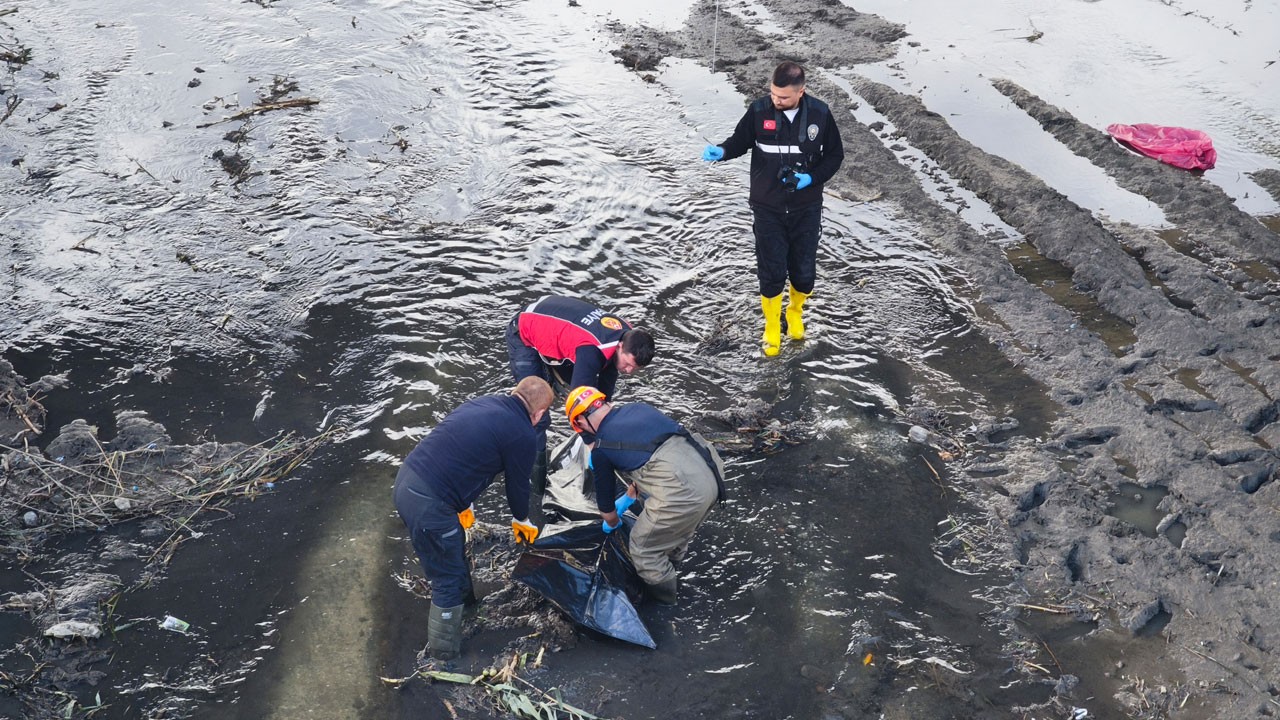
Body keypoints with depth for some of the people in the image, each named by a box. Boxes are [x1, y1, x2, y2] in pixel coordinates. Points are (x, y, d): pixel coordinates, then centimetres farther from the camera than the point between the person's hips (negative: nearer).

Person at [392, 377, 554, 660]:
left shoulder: (483, 403, 13)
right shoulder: (523, 434, -9)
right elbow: (518, 484, 5)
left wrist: (465, 504, 36)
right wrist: (521, 520, 27)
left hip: (406, 477, 8)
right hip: (429, 504, -8)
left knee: (454, 547, 32)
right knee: (448, 579, 11)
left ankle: (463, 595, 54)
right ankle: (444, 648, 27)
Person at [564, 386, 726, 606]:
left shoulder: (600, 449, 7)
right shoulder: (637, 407, 23)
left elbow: (606, 502, 22)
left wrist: (612, 524, 45)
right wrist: (628, 498, 52)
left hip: (682, 489, -7)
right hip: (711, 470, 7)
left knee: (643, 549, 17)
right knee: (676, 531, 33)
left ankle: (662, 598, 37)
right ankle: (666, 575, 56)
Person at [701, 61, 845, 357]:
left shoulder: (820, 113, -11)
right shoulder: (759, 110, -13)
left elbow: (835, 154, 1)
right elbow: (740, 141, 3)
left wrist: (812, 178, -14)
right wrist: (721, 151, -18)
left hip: (806, 209, 1)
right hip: (767, 209, -1)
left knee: (804, 271, 9)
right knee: (771, 272, 3)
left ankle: (795, 312, 42)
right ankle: (772, 326, 29)